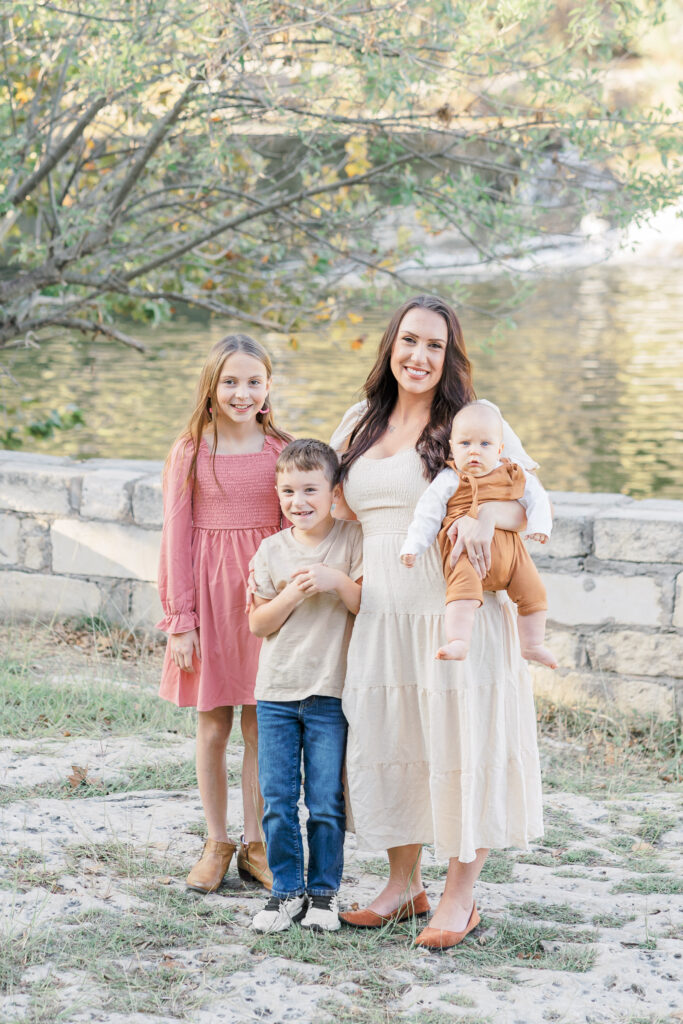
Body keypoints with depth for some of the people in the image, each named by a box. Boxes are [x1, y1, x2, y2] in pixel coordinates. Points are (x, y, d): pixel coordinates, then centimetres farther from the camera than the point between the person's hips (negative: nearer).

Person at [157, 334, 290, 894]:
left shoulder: (281, 451, 2)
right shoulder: (190, 452, -2)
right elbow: (177, 537, -1)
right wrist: (180, 620, -4)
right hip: (209, 594, -1)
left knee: (260, 724, 6)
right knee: (212, 726, 6)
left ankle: (255, 844, 18)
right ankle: (217, 844, 18)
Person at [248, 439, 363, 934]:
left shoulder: (352, 540, -1)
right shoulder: (272, 549, 4)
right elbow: (258, 623, 2)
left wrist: (338, 581, -20)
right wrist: (292, 595, -14)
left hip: (330, 693, -2)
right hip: (276, 691, 2)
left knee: (326, 802, 1)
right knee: (278, 801, 3)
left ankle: (324, 890, 15)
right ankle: (287, 889, 15)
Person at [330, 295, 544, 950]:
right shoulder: (360, 423, 15)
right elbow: (332, 501, 29)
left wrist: (486, 516, -27)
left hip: (454, 609, -5)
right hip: (379, 617, 5)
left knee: (459, 744, -4)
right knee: (387, 743, 8)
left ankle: (460, 897, 6)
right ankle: (404, 884, 23)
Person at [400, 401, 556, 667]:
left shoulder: (512, 475, 11)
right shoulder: (449, 480, 1)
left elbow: (535, 496, 18)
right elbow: (428, 513, 3)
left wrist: (539, 526, 1)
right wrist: (413, 546, -4)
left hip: (509, 549, 5)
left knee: (533, 590, 6)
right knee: (464, 587, -31)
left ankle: (532, 644, 21)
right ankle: (458, 642, -38)